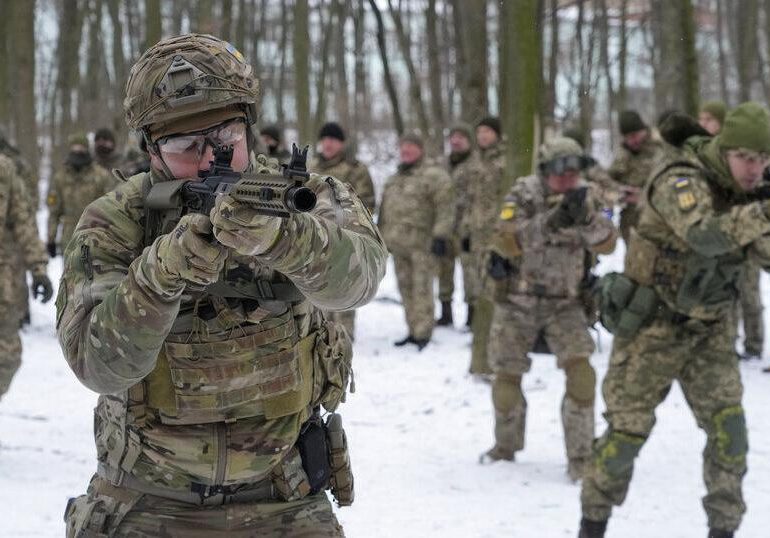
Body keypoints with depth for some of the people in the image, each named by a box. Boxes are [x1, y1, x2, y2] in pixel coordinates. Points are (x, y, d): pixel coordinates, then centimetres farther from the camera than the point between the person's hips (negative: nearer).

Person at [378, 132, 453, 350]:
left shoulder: (434, 176, -5)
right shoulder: (393, 180, 21)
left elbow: (444, 209, -12)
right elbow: (384, 210, 27)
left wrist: (441, 236, -19)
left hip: (421, 243, -8)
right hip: (398, 243, 8)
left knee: (421, 288, -9)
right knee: (406, 288, 10)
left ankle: (423, 334, -8)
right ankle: (414, 331, 17)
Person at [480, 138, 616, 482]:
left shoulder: (586, 196, -6)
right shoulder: (524, 195, -15)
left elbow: (606, 244, -16)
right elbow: (507, 242, -29)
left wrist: (586, 218, -36)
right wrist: (552, 220, -41)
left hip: (564, 302, 1)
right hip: (517, 301, -1)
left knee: (581, 373, -16)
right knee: (507, 378, 5)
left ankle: (581, 457, -8)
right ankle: (506, 447, 31)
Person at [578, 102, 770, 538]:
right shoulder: (681, 182, -24)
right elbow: (704, 234, -42)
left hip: (710, 329, 6)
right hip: (654, 324, -5)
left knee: (729, 428, -5)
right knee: (628, 428, 3)